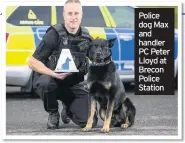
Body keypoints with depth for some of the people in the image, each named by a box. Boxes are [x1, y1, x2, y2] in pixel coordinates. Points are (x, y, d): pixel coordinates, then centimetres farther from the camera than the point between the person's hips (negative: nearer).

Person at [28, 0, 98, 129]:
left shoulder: (86, 37, 2)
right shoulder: (54, 34, -12)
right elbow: (33, 62, -15)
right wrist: (54, 74, -30)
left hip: (75, 85, 3)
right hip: (53, 80, -3)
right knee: (46, 82, -40)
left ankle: (69, 109, 22)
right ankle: (53, 114, -8)